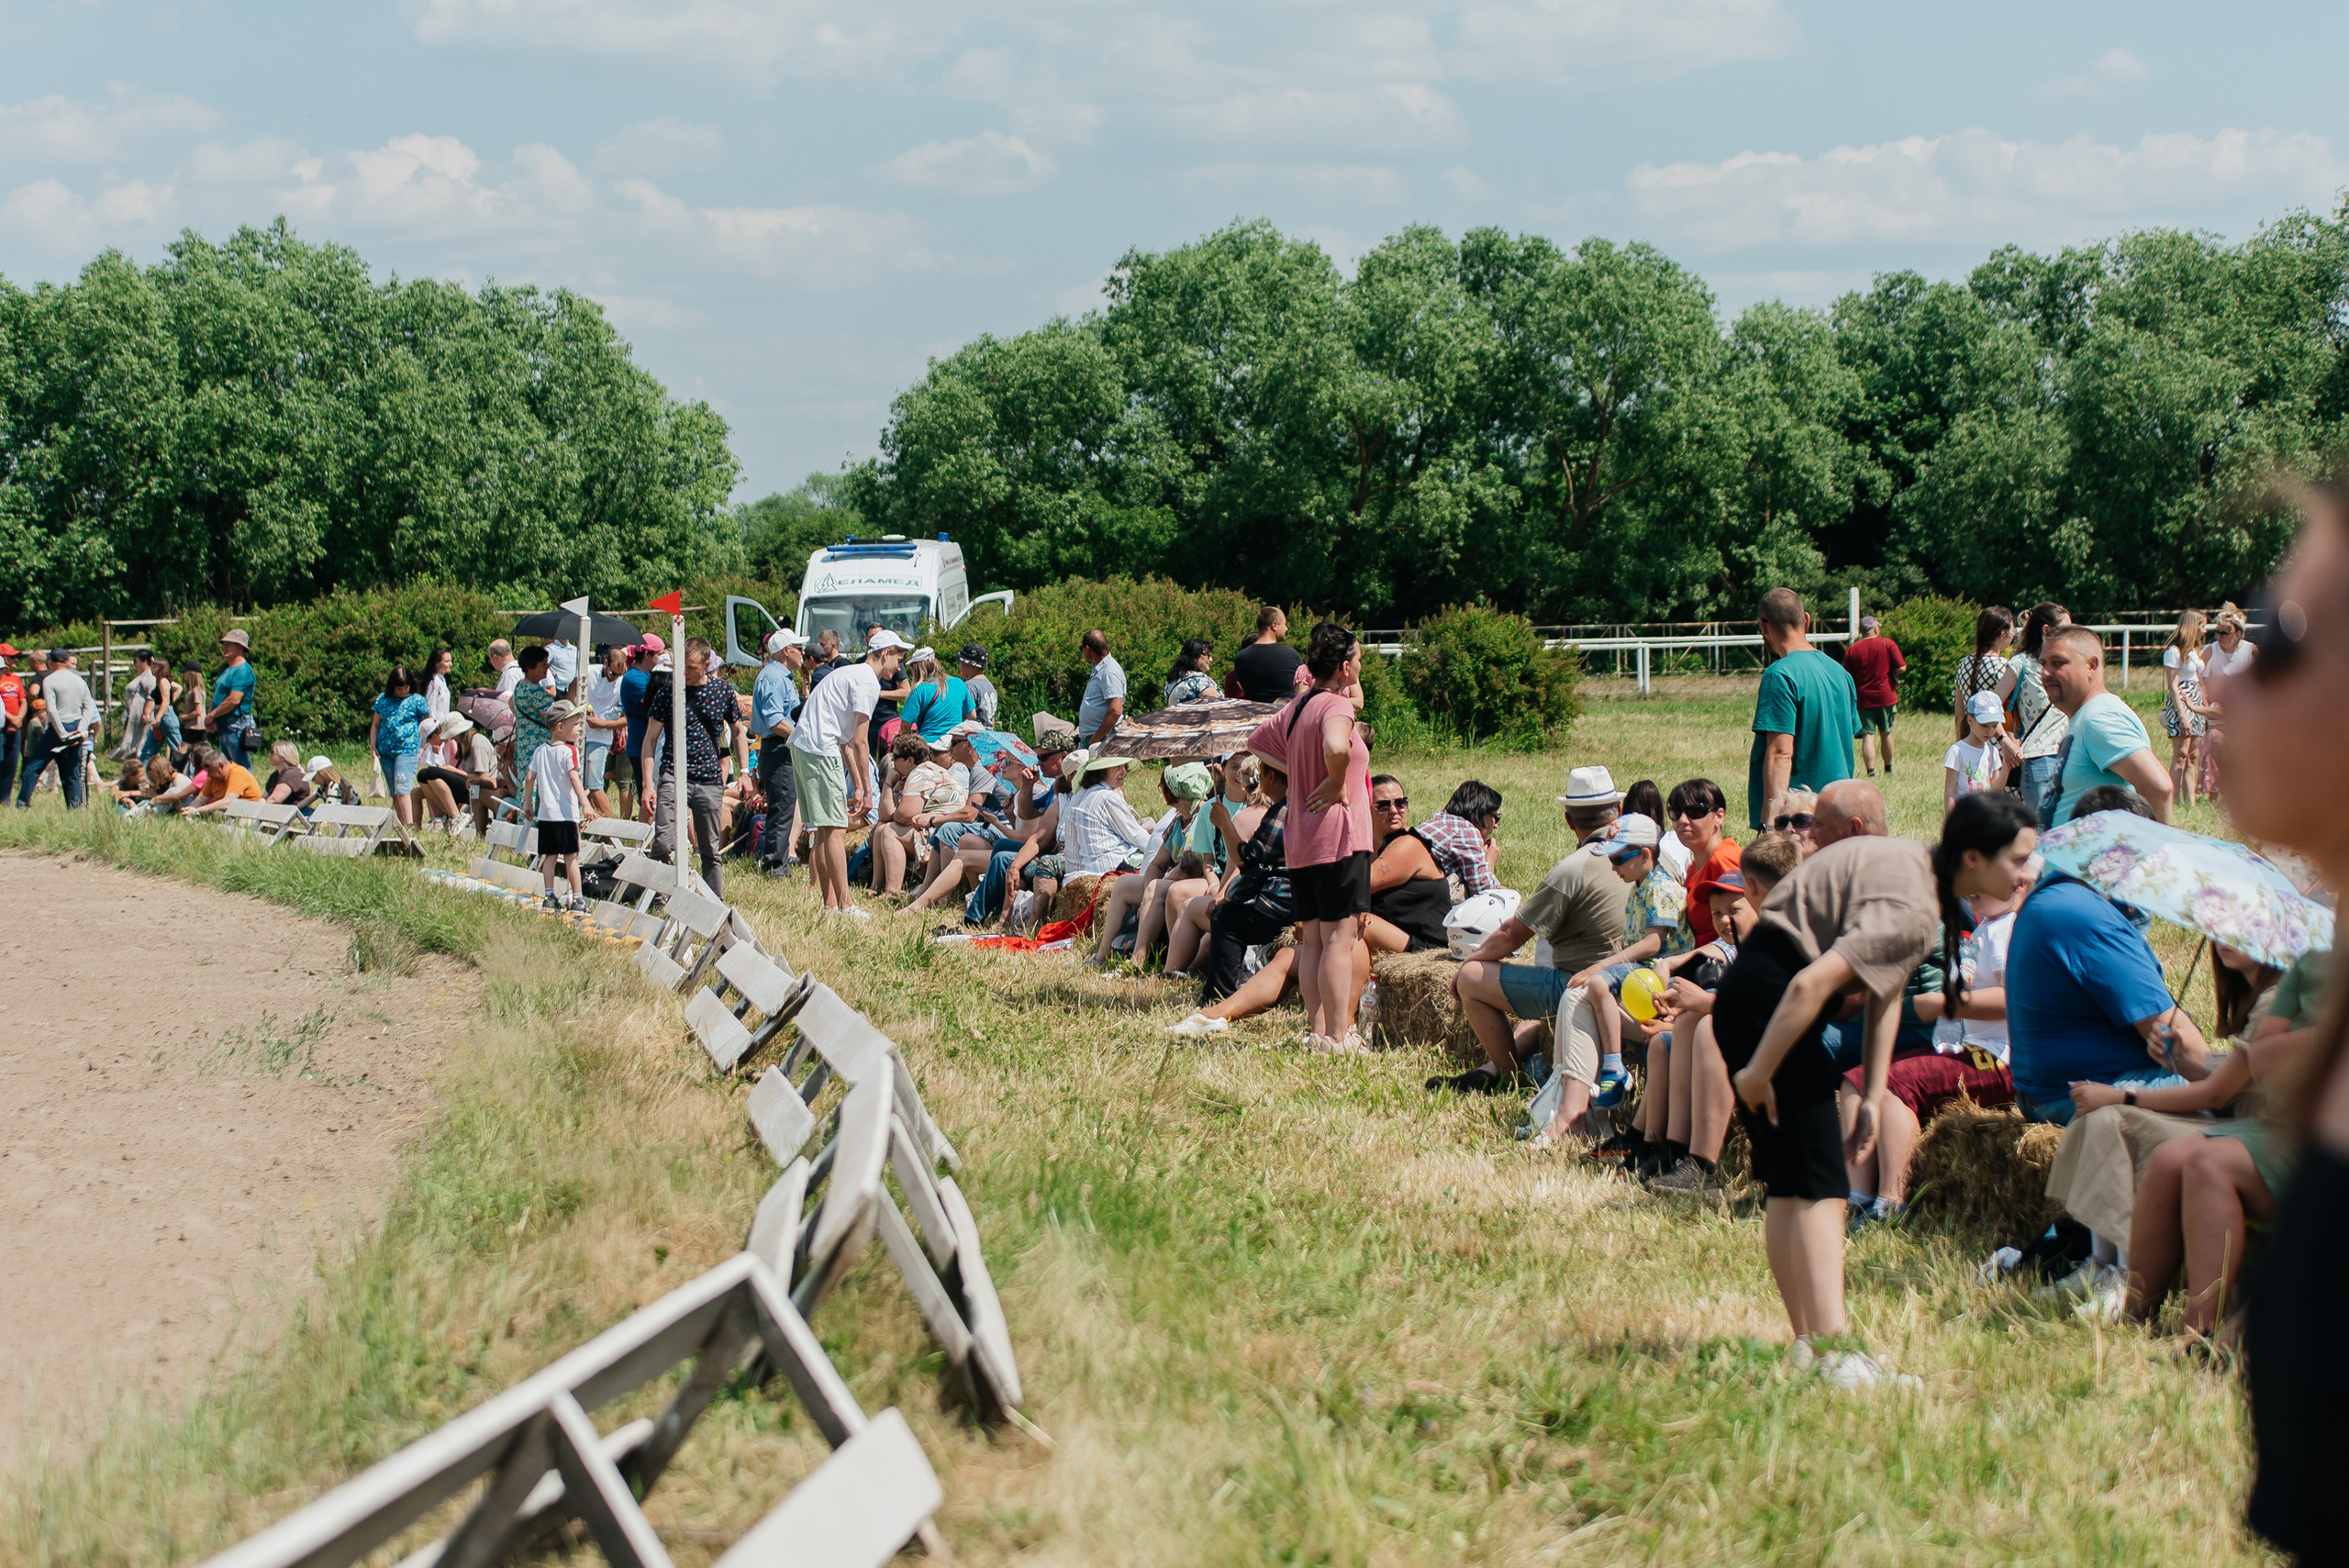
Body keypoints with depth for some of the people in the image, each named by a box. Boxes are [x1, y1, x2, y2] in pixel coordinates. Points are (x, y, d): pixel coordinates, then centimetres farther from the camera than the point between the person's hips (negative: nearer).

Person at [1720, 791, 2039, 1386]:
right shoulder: (1910, 907, -24)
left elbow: (1887, 990, 13)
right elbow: (1811, 984, -30)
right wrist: (1758, 1071, -21)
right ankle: (1833, 1354, -22)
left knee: (1788, 1188, 12)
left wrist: (1873, 1096, 11)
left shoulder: (1922, 871, 8)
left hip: (1759, 995, 10)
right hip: (1768, 998, -10)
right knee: (1819, 1188, -15)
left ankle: (1808, 1347, 16)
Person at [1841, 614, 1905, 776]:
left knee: (1868, 736, -4)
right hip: (1886, 696, 0)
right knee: (1886, 733, 16)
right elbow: (1901, 668, -8)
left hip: (1863, 699, 0)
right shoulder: (1888, 644, -3)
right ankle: (1888, 770, 28)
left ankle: (1871, 773, -16)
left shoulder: (1852, 650, 0)